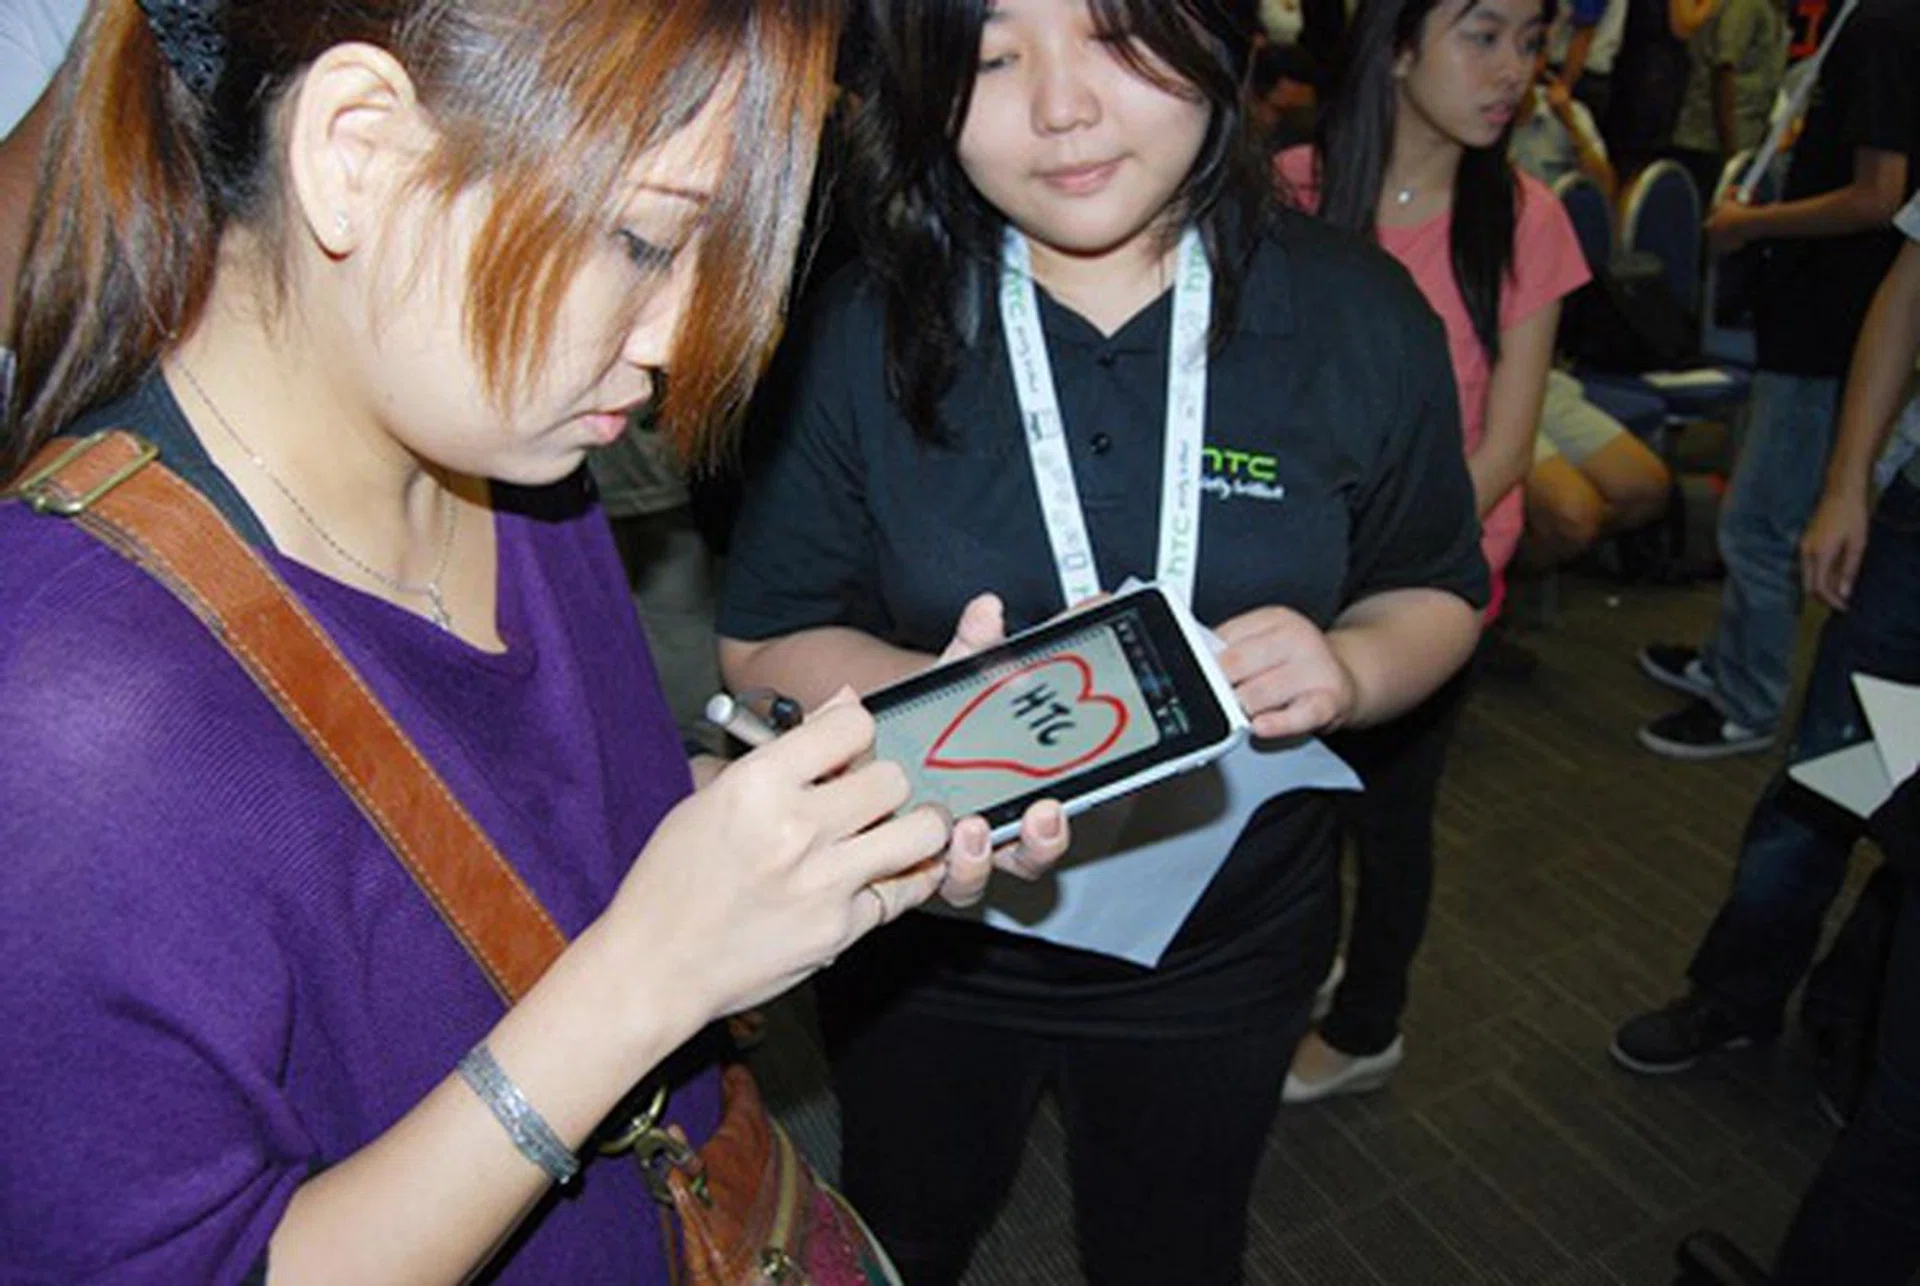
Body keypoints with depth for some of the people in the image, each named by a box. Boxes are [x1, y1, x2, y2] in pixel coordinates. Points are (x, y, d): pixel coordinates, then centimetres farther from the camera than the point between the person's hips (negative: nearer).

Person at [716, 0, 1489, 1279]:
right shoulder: (866, 332, -15)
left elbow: (1437, 592, 0)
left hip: (1224, 945, 1)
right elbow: (764, 642, -10)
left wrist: (1345, 669, -23)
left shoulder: (1359, 317, -12)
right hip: (928, 937, 0)